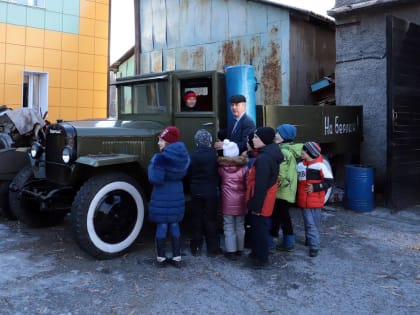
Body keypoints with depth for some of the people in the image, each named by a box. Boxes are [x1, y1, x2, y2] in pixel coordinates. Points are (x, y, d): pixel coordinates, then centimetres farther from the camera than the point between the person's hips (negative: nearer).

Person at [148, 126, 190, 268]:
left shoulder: (161, 158, -20)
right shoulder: (183, 155, 2)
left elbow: (155, 179, -20)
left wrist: (152, 164, -7)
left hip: (162, 196, -5)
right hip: (177, 194, 6)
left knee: (162, 225, 6)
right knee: (174, 225, 14)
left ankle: (161, 258, 18)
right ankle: (177, 258, 20)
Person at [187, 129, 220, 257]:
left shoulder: (192, 156, -7)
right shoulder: (214, 154, -12)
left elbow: (189, 174, -1)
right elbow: (218, 172, -5)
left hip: (196, 192, 1)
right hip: (211, 192, -1)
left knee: (197, 220, 12)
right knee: (210, 220, 9)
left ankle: (196, 248, 19)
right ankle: (212, 249, 15)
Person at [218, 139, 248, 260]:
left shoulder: (221, 168, -5)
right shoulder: (244, 168, -5)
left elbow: (219, 182, 8)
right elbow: (247, 184, 1)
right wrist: (246, 197, 13)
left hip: (227, 202, -1)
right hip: (240, 201, 1)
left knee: (229, 227, 6)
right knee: (240, 226, 14)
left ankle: (231, 251, 9)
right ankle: (239, 249, 25)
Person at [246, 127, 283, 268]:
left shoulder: (263, 159, -26)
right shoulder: (271, 154, 6)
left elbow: (260, 185, -26)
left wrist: (256, 205, -21)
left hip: (261, 201, -10)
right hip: (266, 200, 10)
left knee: (259, 228, 5)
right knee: (260, 227, 21)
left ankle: (261, 258, 19)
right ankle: (258, 252, 36)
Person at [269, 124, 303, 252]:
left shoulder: (283, 152, -19)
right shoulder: (291, 150, 8)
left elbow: (280, 175, -22)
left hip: (281, 192, -9)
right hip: (287, 192, 9)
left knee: (275, 217, 2)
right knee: (284, 216, 17)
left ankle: (270, 244, 12)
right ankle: (288, 243, 27)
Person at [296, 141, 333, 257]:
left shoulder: (320, 166, -13)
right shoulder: (300, 165, 3)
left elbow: (329, 182, -12)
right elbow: (297, 181, 17)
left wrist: (315, 187, -20)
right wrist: (297, 196, 11)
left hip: (316, 201, -3)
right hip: (304, 201, 3)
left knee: (315, 223, 11)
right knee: (309, 223, 1)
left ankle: (310, 240, 28)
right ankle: (314, 246, 6)